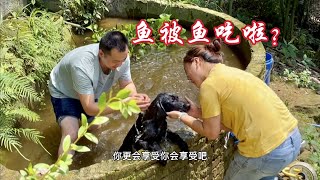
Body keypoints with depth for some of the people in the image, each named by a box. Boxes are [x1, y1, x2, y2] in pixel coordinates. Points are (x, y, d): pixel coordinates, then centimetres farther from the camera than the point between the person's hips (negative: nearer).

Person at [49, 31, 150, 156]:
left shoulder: (121, 57, -29)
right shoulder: (82, 66, -46)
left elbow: (127, 84, -13)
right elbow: (90, 108, -41)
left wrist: (134, 96, -36)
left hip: (91, 92, 6)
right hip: (64, 93, -6)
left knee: (94, 126, 23)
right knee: (71, 135, -22)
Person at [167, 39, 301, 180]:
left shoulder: (209, 85, -12)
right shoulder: (231, 72, 12)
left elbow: (211, 133, -2)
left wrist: (181, 116, 9)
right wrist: (199, 112, 17)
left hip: (268, 151, -7)